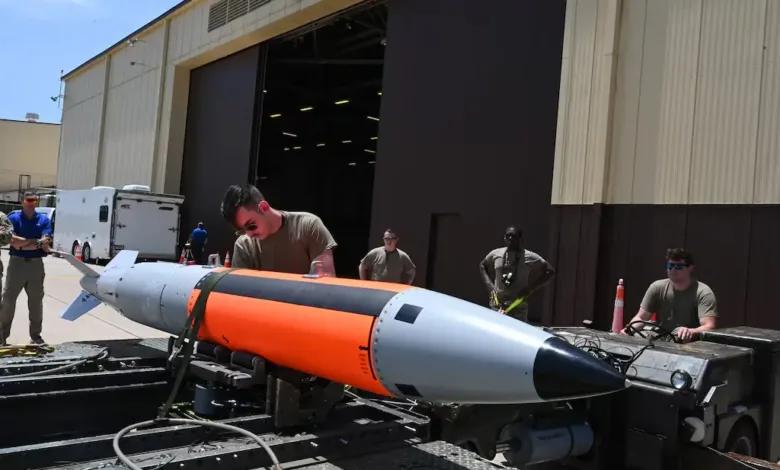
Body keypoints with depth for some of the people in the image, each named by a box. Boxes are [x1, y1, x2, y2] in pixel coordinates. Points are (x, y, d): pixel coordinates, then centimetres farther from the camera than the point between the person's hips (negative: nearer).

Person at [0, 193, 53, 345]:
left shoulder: (44, 220, 6)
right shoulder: (13, 218, 2)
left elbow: (46, 242, -7)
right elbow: (13, 240, -12)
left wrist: (22, 244, -13)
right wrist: (36, 242, -11)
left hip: (36, 264, 1)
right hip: (17, 263, -1)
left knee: (36, 300, 8)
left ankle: (35, 335, 17)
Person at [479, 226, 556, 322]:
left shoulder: (529, 257, -5)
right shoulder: (496, 253, 4)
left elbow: (550, 271, -1)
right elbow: (482, 266, 21)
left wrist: (531, 288, -9)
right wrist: (489, 284, 6)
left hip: (518, 304, -3)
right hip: (497, 302, 3)